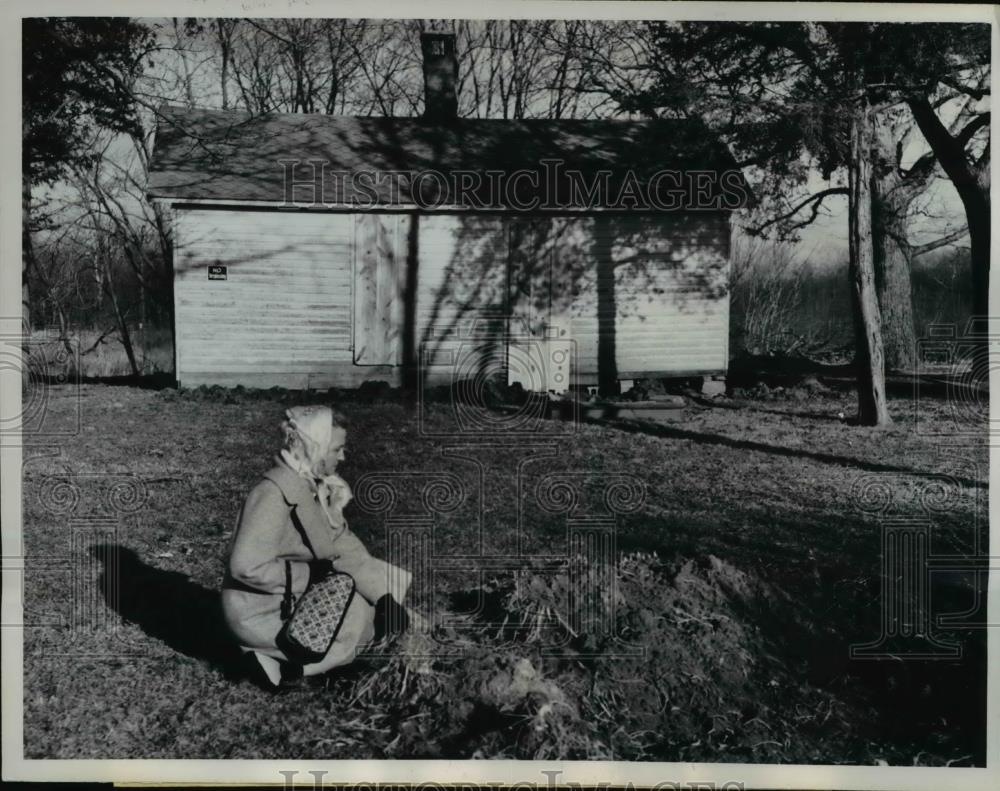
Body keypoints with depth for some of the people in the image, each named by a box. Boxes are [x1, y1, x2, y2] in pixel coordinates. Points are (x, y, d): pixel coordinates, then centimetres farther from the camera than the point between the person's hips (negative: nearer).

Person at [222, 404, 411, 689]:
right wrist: (309, 574, -23)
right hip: (263, 611, -9)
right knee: (360, 621, -12)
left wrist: (384, 597, -8)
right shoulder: (274, 494, -25)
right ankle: (277, 664, -9)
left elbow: (345, 545, 0)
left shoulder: (317, 485, 1)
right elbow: (247, 567, -31)